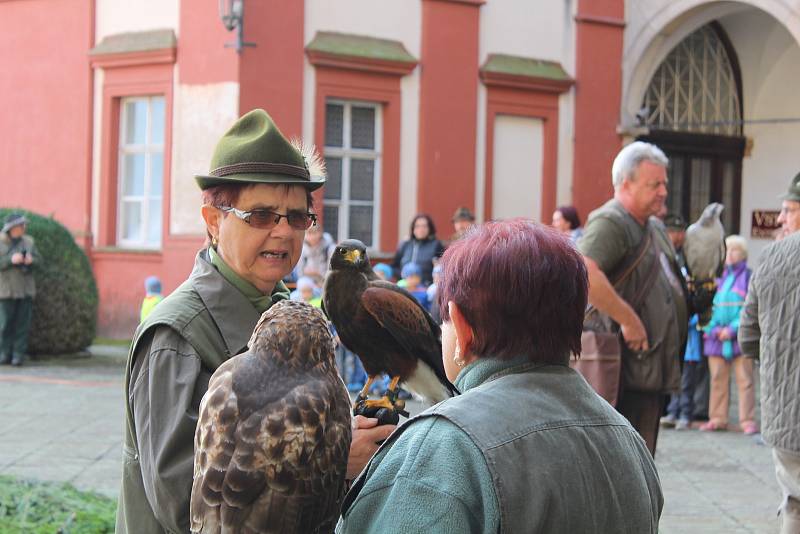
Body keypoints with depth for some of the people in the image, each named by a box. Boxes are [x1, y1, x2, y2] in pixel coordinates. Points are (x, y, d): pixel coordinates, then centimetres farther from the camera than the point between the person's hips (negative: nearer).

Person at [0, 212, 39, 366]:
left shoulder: (29, 241, 8)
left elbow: (37, 260, 10)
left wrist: (31, 260, -12)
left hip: (26, 289, 3)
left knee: (23, 323, -1)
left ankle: (18, 354, 1)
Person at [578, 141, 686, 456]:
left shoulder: (654, 228, 18)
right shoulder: (610, 222, -13)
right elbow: (584, 273, -32)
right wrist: (628, 320, -26)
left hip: (652, 368, 10)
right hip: (627, 370, -10)